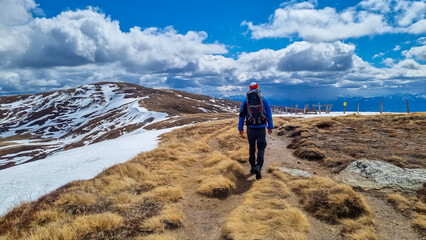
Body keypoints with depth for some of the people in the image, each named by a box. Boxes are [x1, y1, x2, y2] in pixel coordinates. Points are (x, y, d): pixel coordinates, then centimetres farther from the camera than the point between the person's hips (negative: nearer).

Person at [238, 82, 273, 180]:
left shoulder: (245, 101, 4)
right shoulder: (264, 100, 2)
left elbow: (241, 116, 4)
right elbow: (269, 115, 3)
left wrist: (240, 129, 10)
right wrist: (270, 127, 13)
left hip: (250, 129, 2)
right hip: (261, 129, -1)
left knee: (252, 148, 17)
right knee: (261, 149, 5)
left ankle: (253, 167, 26)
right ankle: (258, 167, -16)